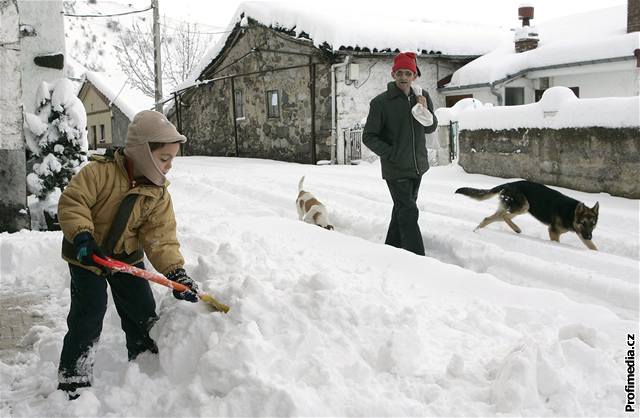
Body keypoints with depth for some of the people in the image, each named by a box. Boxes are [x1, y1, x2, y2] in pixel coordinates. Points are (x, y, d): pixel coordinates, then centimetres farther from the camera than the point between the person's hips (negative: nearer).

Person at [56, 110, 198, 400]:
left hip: (127, 256, 5)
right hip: (87, 256, -4)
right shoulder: (100, 172, -22)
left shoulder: (159, 195, -9)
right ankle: (72, 376, 8)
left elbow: (161, 238, -13)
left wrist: (176, 272, -25)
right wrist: (82, 235, -37)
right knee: (89, 313, -8)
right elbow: (72, 201, -23)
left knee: (143, 311, 8)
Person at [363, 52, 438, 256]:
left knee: (402, 209, 17)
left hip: (417, 167, 6)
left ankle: (392, 248, 32)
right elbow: (369, 137, -8)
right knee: (408, 213, -10)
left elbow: (431, 128, 9)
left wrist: (426, 113, -11)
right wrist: (391, 154, -16)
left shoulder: (422, 98, 2)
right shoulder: (380, 102, -13)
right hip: (396, 169, -6)